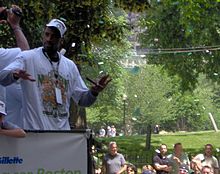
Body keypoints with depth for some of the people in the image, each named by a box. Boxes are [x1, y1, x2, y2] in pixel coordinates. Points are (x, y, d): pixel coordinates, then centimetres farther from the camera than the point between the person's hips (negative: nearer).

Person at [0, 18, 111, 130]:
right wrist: (15, 74, -38)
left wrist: (94, 92, -6)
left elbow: (82, 99, 17)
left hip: (63, 130, 5)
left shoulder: (70, 66, 14)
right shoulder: (28, 57, 0)